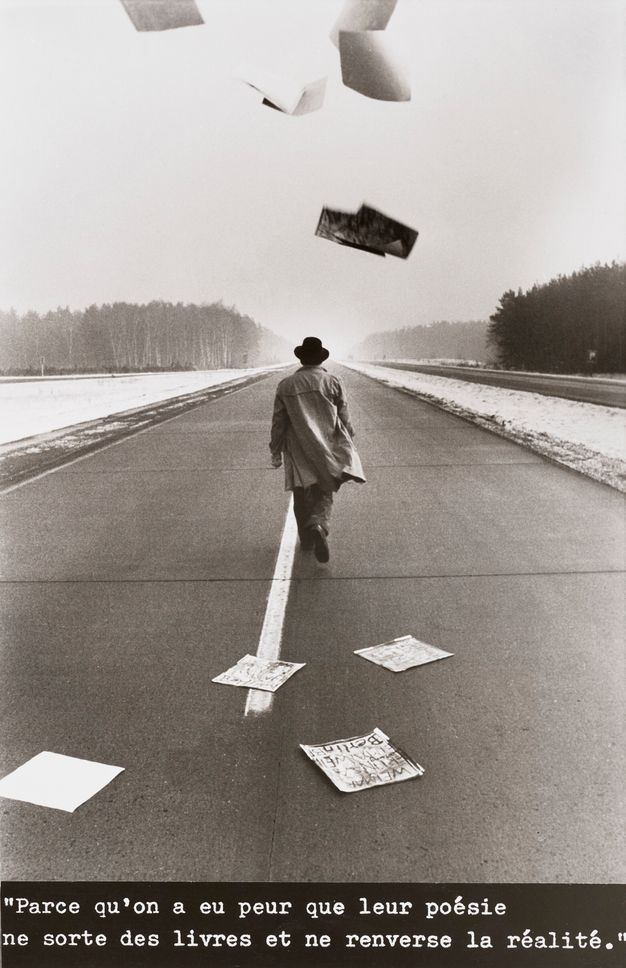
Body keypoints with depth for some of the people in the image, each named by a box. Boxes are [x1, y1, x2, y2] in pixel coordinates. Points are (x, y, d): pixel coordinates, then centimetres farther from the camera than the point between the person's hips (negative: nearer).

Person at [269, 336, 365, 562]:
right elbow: (344, 417, 0)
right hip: (327, 448, -1)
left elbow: (278, 422, 1)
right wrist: (348, 439, 14)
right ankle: (319, 526, -23)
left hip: (298, 450, 1)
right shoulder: (333, 382, -3)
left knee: (302, 497, 13)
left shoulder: (285, 385, 0)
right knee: (324, 493, 5)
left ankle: (307, 539, 23)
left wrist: (275, 451, 8)